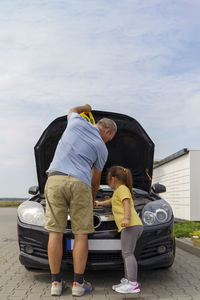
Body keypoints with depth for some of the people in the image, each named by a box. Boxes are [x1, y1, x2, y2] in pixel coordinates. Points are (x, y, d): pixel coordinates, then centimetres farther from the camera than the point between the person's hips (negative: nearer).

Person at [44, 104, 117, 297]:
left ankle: (56, 283, 9)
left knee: (55, 232, 3)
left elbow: (72, 111, 43)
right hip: (79, 183, -2)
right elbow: (95, 181, 23)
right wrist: (92, 200, 40)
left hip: (55, 178, 2)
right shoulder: (101, 148, 14)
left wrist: (86, 108, 62)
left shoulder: (77, 121, 16)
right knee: (81, 234, 7)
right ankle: (78, 283, 9)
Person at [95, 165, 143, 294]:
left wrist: (126, 218, -29)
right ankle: (127, 280, 16)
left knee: (128, 253, -14)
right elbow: (112, 201, 51)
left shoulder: (122, 189, 0)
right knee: (126, 254, 12)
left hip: (131, 225, -11)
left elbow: (127, 203, -16)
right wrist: (100, 203, 64)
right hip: (134, 226, 11)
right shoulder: (120, 191, 32)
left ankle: (133, 284, -18)